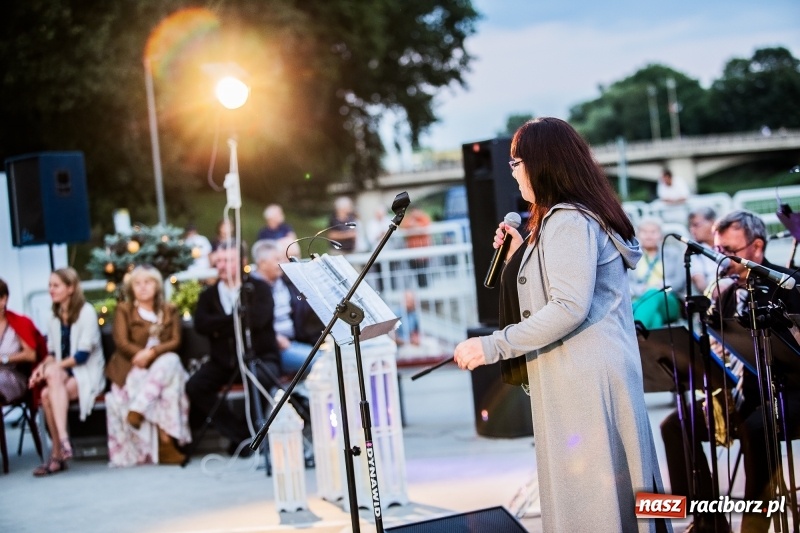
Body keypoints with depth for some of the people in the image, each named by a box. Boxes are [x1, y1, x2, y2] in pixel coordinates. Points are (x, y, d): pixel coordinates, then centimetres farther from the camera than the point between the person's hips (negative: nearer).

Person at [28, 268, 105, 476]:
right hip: (63, 372, 5)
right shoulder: (55, 318, 15)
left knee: (49, 394, -32)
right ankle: (62, 442, -30)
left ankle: (58, 454, -34)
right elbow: (52, 353, 13)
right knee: (46, 394, -30)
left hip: (87, 373, -5)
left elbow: (83, 355, -12)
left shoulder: (87, 312, -6)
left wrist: (52, 367, -17)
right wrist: (43, 366, -9)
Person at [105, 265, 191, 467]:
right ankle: (165, 442, -37)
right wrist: (143, 354, -20)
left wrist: (152, 353, -18)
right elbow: (121, 342, -4)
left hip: (164, 364, 3)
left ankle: (137, 410, -34)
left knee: (171, 361, -33)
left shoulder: (170, 310, 14)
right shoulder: (123, 309, 8)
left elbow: (175, 341, 0)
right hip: (133, 368, -3)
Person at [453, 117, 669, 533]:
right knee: (608, 492, 11)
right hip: (578, 380, 11)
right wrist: (523, 256, 16)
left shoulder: (568, 220, -13)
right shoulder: (584, 216, 20)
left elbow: (569, 307, -23)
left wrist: (493, 346, -22)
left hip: (587, 381, -11)